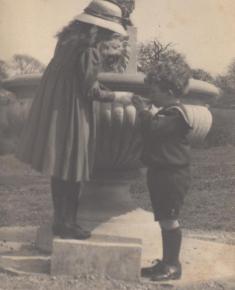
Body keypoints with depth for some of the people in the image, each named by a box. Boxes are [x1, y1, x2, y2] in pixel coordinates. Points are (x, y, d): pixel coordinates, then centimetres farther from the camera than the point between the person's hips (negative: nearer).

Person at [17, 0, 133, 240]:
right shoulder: (87, 50, -19)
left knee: (62, 170, 16)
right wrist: (118, 97, -2)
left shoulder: (70, 39, 8)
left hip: (57, 109, 9)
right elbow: (90, 91, -15)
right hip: (71, 114, -9)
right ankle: (66, 224, 14)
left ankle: (62, 220, 27)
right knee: (71, 170, 3)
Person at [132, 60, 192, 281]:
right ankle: (166, 262, 21)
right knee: (164, 219, 13)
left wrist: (143, 111, -12)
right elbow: (152, 133, 17)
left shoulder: (175, 114, -14)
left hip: (172, 175, -10)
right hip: (160, 172, 10)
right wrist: (145, 113, 6)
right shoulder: (165, 113, 18)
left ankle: (173, 265, 5)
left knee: (169, 219, -5)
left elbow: (154, 129, -25)